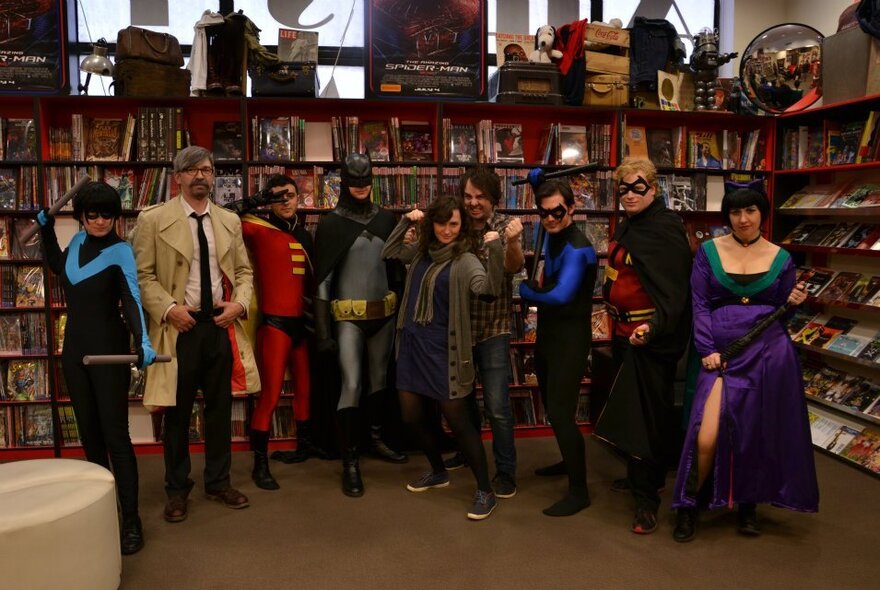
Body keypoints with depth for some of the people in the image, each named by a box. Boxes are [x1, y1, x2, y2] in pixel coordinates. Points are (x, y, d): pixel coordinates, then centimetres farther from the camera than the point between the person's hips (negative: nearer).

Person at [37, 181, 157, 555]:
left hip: (108, 347, -6)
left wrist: (143, 342, -38)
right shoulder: (77, 242, 7)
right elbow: (58, 268, 29)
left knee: (115, 434, -8)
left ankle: (131, 521, -3)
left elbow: (132, 299, -23)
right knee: (88, 432, 13)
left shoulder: (120, 251, -11)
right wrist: (46, 228, 19)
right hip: (74, 347, 6)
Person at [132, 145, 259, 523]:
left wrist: (240, 302, -5)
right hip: (180, 326, -3)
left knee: (220, 408, 11)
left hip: (221, 325, 4)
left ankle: (218, 482, 27)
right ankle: (177, 489, 23)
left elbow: (244, 271, 13)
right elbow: (143, 274, -4)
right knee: (178, 411, 7)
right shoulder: (154, 219, -2)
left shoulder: (229, 221, 10)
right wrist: (168, 308, -16)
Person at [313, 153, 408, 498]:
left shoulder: (385, 218, 7)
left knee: (380, 377, 15)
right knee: (351, 384, -9)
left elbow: (395, 265, 12)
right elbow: (323, 278, -6)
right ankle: (350, 463, -1)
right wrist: (323, 330, -10)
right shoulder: (331, 224, -4)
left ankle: (376, 440, 34)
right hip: (349, 317, -4)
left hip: (384, 313, 4)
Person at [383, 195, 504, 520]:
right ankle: (438, 471, 37)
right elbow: (388, 252, 19)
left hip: (443, 350, -7)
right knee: (412, 416, 14)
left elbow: (489, 287, -29)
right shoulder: (422, 251, 8)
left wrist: (496, 249, -41)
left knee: (458, 420, -3)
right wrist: (405, 221, 7)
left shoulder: (465, 260, -12)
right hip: (412, 345, 7)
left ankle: (485, 491, 10)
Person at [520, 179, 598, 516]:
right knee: (551, 406, 21)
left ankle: (579, 492, 2)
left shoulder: (578, 250, -22)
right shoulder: (551, 236, 4)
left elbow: (561, 295, -33)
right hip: (547, 333, 9)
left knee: (561, 413, -8)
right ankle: (568, 462, 41)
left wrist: (525, 290, -16)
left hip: (570, 339, -9)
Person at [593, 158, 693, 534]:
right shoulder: (626, 226, 11)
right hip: (624, 332, 9)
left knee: (646, 413, -3)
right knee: (628, 407, 18)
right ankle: (639, 476, 35)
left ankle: (646, 497, 8)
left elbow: (674, 291, -25)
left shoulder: (666, 229, -17)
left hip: (651, 336, -9)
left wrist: (654, 326, -41)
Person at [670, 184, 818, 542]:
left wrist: (794, 302, -8)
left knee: (758, 433, 8)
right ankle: (689, 505, 15)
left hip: (769, 353, 2)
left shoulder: (780, 258, 7)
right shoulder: (709, 251, 3)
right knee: (706, 438, -9)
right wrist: (707, 351, -9)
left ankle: (748, 504, 31)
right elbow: (699, 305, -1)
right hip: (722, 353, -1)